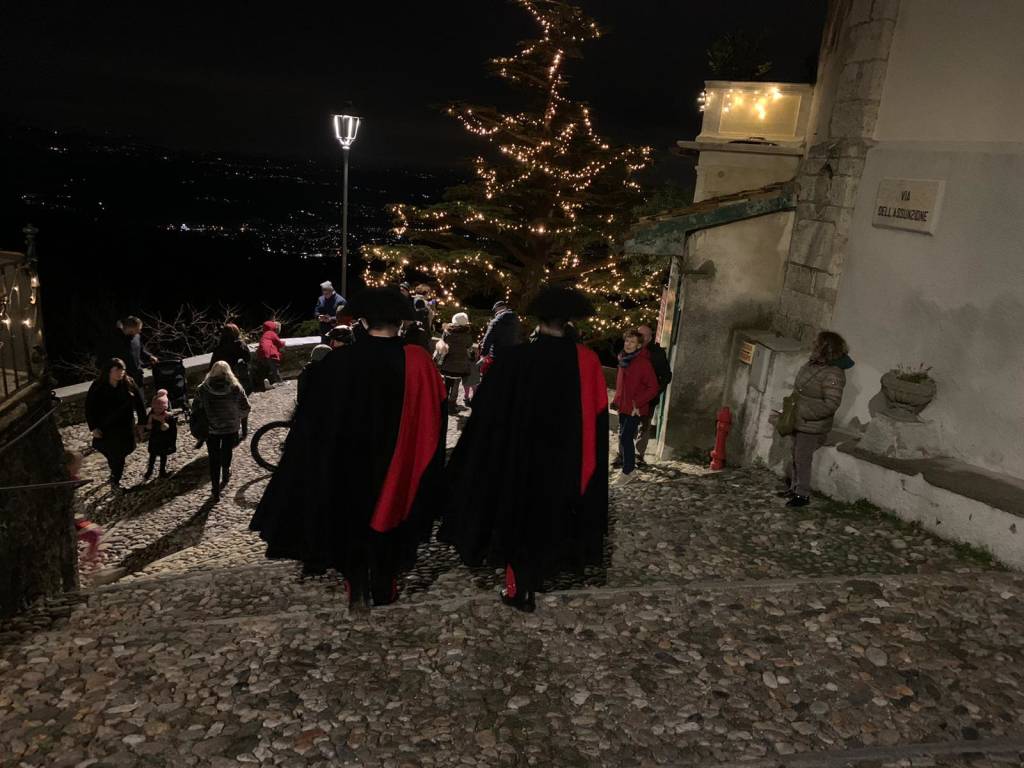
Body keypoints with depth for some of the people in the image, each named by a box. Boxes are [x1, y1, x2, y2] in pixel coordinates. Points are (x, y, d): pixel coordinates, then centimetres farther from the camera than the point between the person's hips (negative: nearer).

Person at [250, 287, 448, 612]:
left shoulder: (339, 361, -16)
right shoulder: (418, 361, -15)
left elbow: (313, 420, -9)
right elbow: (436, 414, -7)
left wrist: (316, 464, 3)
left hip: (349, 462, 0)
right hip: (396, 464, 1)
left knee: (352, 522, 19)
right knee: (389, 519, 20)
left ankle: (357, 591, 26)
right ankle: (383, 588, 30)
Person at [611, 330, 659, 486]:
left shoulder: (644, 363, -15)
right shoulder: (624, 360, 8)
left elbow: (653, 388, -15)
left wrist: (637, 403, -18)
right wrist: (617, 400, 12)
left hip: (635, 410, -8)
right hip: (623, 407, 8)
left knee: (626, 438, -11)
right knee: (623, 439, 11)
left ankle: (627, 473, -1)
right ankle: (630, 472, 22)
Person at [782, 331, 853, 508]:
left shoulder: (833, 375, -25)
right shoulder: (813, 363, 1)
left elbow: (831, 404, -28)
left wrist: (805, 413, -24)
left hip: (812, 425, -8)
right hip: (799, 421, 9)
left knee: (803, 459, 2)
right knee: (795, 455, 20)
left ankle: (803, 495, 17)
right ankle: (795, 487, 36)